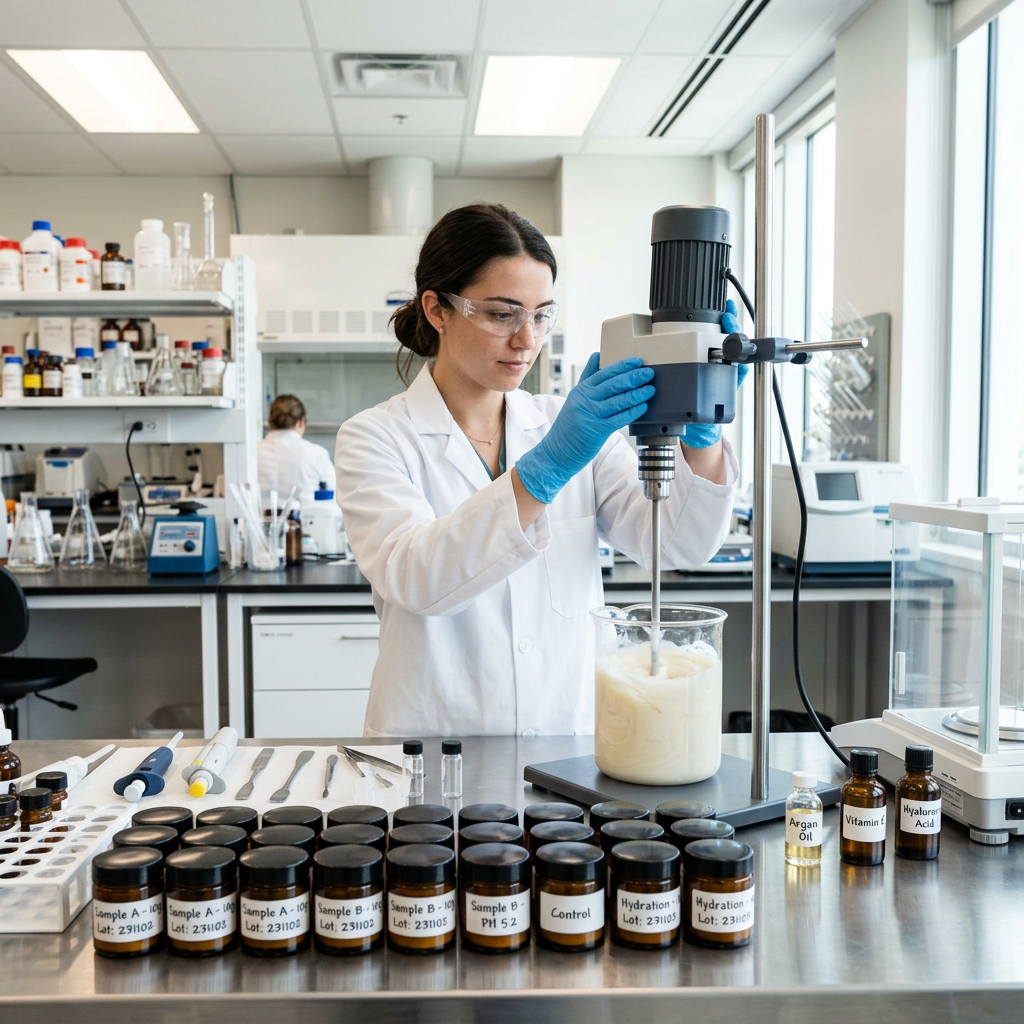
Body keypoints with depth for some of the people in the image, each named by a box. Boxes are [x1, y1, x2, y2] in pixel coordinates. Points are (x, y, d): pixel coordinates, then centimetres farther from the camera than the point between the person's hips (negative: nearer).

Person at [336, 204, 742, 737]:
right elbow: (412, 577, -19)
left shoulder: (575, 426, 11)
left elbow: (678, 545, -1)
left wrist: (701, 431, -17)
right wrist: (546, 467, -28)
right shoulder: (375, 438, 0)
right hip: (433, 753, -2)